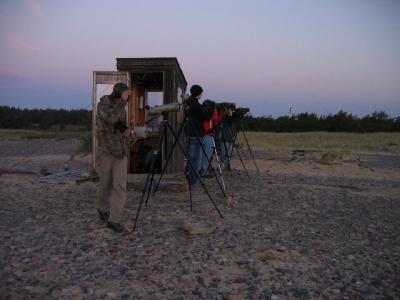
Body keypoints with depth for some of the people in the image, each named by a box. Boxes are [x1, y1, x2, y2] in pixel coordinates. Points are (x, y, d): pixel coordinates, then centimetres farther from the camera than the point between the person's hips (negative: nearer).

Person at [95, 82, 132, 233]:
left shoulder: (121, 109, 10)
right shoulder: (103, 104, -8)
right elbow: (111, 118, -30)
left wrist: (128, 132, 0)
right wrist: (122, 101, -23)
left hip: (121, 152, 4)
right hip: (106, 151, -4)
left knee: (120, 186, -7)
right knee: (106, 184, 11)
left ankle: (113, 220, -1)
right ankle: (102, 208, 38)